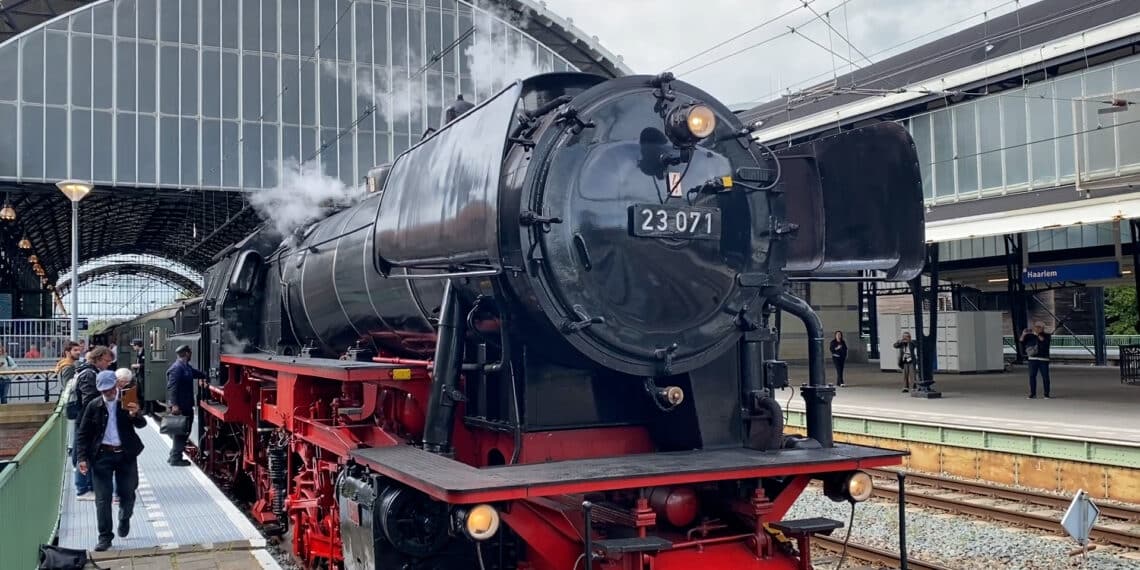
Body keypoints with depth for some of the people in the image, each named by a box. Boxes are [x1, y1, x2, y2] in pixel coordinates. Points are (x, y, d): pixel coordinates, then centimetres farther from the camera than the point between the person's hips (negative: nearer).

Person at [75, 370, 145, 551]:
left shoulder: (127, 402, -3)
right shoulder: (94, 406, -2)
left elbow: (141, 424, -8)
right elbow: (83, 434, 2)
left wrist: (135, 415, -31)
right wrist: (82, 458, -6)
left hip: (126, 455, 0)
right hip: (102, 455, 0)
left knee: (127, 493, 11)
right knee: (103, 498, 1)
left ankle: (124, 519, 41)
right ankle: (105, 536, 10)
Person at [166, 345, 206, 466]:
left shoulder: (186, 367, 13)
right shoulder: (177, 368, -17)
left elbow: (197, 373, 30)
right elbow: (171, 387, -23)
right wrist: (174, 405, -27)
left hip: (186, 406, 10)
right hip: (179, 406, -10)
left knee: (184, 431, 15)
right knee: (180, 432, -4)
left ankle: (175, 456, 24)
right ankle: (175, 459, 2)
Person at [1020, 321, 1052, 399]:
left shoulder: (1047, 336, 2)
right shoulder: (1030, 336, 9)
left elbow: (1044, 341, -19)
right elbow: (1021, 342, 1)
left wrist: (1037, 334, -27)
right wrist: (1023, 335, -16)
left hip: (1043, 359, -2)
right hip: (1032, 359, 2)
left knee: (1045, 377, -1)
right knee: (1032, 376, 0)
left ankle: (1046, 394, 7)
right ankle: (1033, 394, 5)